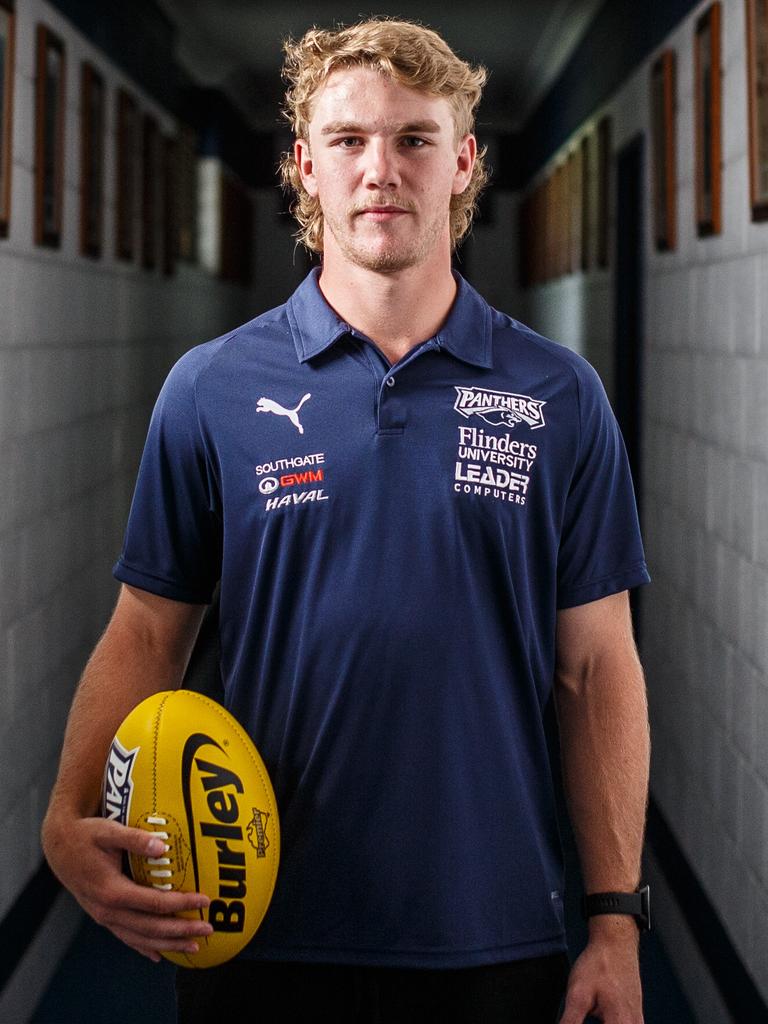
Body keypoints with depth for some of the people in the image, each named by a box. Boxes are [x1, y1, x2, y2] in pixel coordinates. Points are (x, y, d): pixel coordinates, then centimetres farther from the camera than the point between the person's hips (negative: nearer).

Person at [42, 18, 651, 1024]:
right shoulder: (210, 388, 1)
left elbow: (597, 667, 2)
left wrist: (616, 918, -2)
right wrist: (70, 823, -14)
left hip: (492, 940, 1)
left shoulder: (560, 397, 1)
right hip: (261, 936, 0)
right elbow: (148, 636, 2)